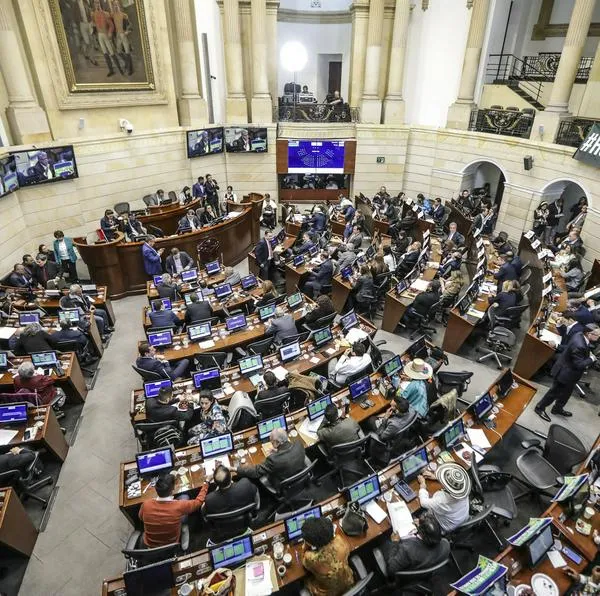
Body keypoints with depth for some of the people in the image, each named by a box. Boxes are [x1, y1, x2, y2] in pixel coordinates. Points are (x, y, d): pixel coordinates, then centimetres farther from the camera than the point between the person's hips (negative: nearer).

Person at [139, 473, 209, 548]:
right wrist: (206, 484, 0)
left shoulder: (146, 505, -28)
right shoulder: (179, 506, -34)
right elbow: (199, 501, -13)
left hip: (150, 545, 2)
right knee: (184, 497, 8)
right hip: (172, 544, -2)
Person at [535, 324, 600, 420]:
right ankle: (540, 408, 26)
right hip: (564, 372, -10)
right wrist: (591, 359, -16)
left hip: (568, 370, 10)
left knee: (566, 392, 25)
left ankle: (558, 409, 44)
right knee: (555, 392, 9)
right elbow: (579, 365, -29)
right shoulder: (579, 346, -36)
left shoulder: (580, 335, -8)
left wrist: (588, 353, -3)